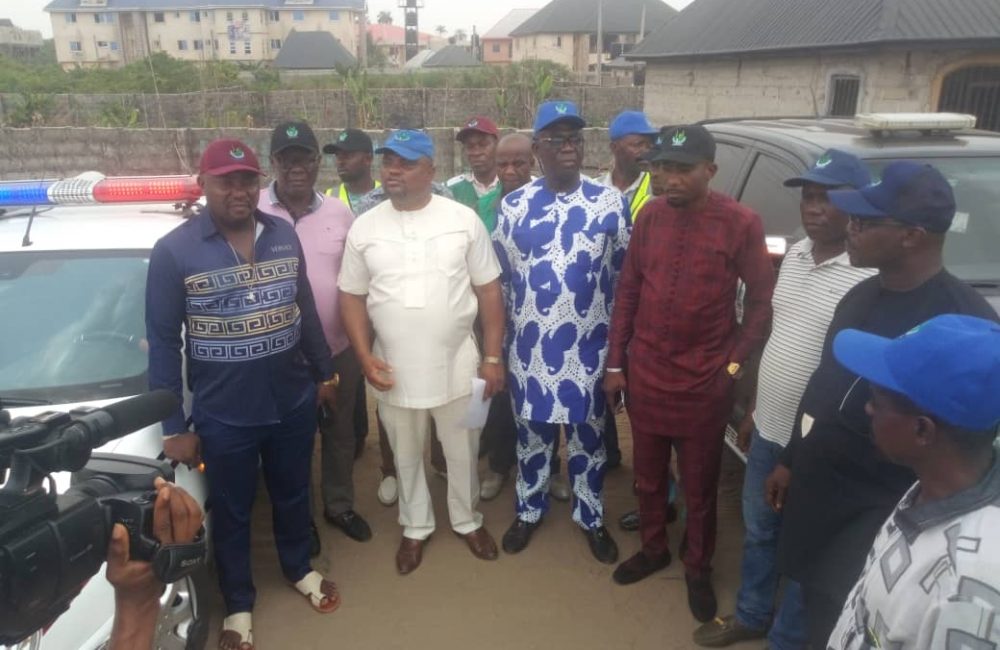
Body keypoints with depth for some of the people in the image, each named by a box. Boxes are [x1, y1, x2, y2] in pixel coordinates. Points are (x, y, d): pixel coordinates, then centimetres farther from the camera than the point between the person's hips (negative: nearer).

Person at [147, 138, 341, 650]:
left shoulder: (284, 236, -1)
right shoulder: (174, 251, -13)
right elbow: (163, 343, -9)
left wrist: (325, 373, 13)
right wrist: (173, 426, -8)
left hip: (293, 401, 3)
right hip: (223, 415, -3)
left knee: (292, 494, 23)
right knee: (232, 512, 16)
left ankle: (299, 570, 49)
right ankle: (238, 605, 39)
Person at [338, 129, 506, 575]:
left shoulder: (464, 220, -6)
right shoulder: (364, 228, -2)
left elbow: (489, 291, -3)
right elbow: (352, 297, 3)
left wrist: (492, 357, -5)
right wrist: (365, 358, -6)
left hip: (457, 366, -1)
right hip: (394, 371, 1)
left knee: (462, 454, 16)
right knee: (407, 457, 18)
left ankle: (467, 521, 41)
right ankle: (416, 528, 41)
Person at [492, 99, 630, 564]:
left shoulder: (610, 203, -4)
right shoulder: (513, 206, -1)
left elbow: (626, 274, 2)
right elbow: (498, 277, 6)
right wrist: (499, 339, 7)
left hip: (588, 345, 0)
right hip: (530, 345, 1)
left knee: (587, 434, 14)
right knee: (531, 430, 16)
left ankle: (591, 517, 34)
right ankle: (529, 510, 37)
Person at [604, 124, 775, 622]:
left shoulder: (741, 224, -11)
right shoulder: (650, 215, 0)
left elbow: (761, 301, -4)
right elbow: (628, 290, 5)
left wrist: (734, 366, -8)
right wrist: (615, 362, 4)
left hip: (704, 383, -3)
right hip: (645, 375, 3)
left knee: (699, 486, 13)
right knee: (648, 476, 19)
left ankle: (697, 570, 35)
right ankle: (652, 549, 42)